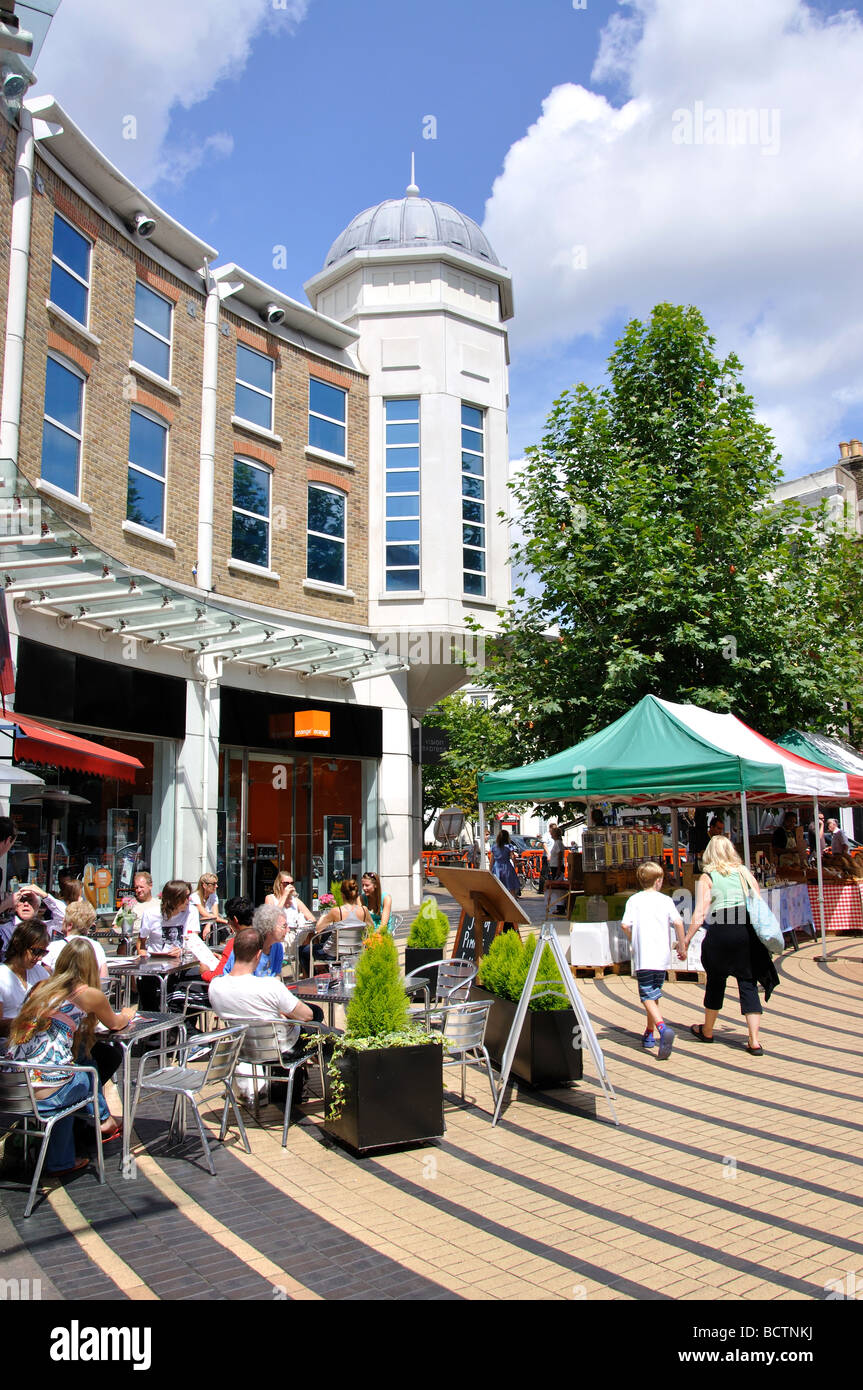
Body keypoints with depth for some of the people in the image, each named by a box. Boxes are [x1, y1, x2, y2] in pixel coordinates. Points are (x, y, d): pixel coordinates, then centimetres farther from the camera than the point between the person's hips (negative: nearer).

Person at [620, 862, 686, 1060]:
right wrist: (682, 947, 4)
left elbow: (625, 925, -7)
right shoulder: (665, 900, 5)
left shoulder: (634, 900, 2)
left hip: (642, 956, -3)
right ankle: (649, 1034, 26)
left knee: (648, 996, -7)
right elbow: (678, 922, -7)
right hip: (662, 956, 3)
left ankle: (663, 1028, -29)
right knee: (654, 994, 18)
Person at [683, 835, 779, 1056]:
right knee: (748, 983, 6)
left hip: (720, 931, -2)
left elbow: (700, 914, -5)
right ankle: (754, 1040, 0)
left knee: (716, 981, 13)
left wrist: (687, 939, -1)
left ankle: (707, 1031, 31)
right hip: (748, 930, 3)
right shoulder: (745, 873, 12)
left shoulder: (707, 877, 2)